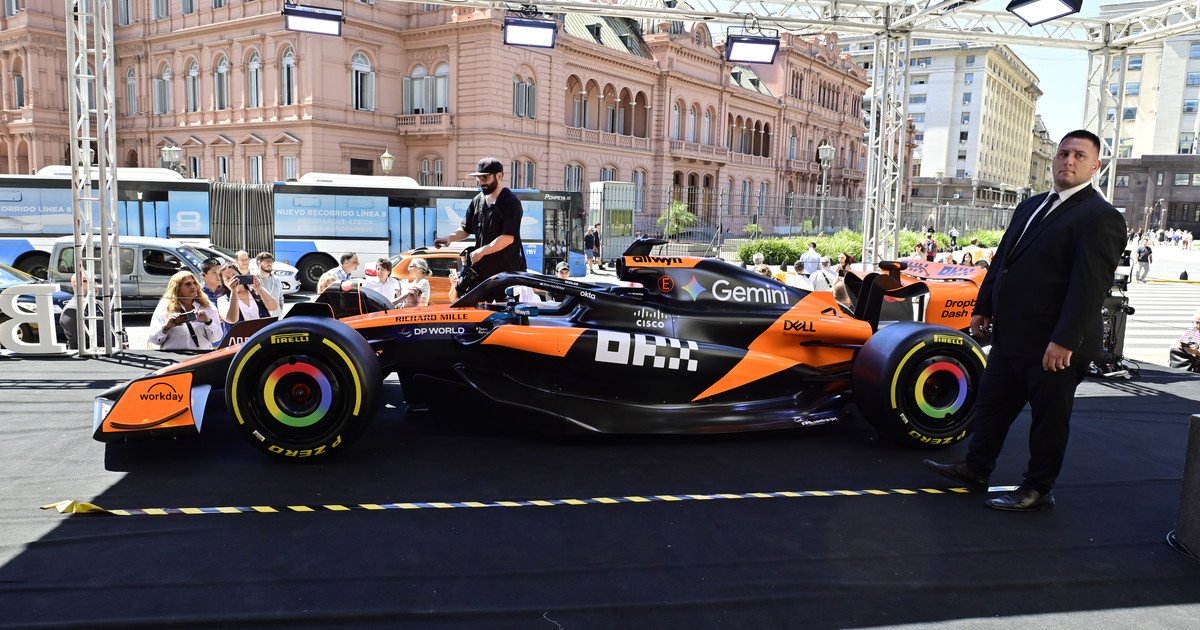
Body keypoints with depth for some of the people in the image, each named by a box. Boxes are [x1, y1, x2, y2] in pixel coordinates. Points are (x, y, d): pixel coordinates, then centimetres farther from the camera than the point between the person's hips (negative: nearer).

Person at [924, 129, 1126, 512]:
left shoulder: (1101, 218, -13)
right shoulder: (1031, 207, 13)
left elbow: (1090, 285, -21)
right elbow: (1002, 261, 17)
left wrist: (1065, 341, -26)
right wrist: (983, 307, 15)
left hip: (1053, 346, -8)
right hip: (1011, 337, 8)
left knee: (1049, 417, 7)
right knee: (991, 404, 17)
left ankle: (1038, 489, 22)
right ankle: (975, 468, 31)